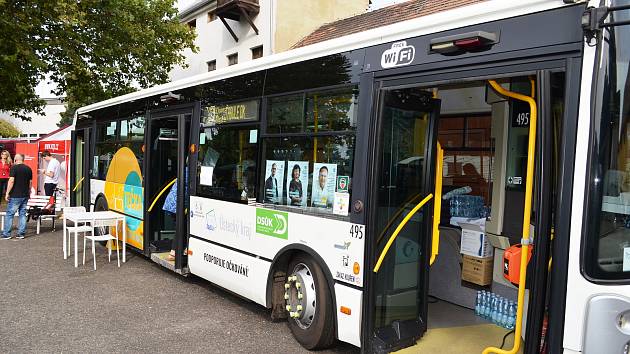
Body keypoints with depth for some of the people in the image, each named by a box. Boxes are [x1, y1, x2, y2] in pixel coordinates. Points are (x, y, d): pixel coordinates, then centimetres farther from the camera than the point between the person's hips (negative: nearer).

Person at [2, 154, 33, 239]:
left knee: (9, 214, 3)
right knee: (23, 214, 9)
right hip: (25, 195, 5)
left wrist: (7, 193, -11)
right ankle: (21, 233, 10)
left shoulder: (14, 168, -9)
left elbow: (11, 181, -16)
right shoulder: (28, 169, 8)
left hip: (15, 196, -5)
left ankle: (6, 234, 5)